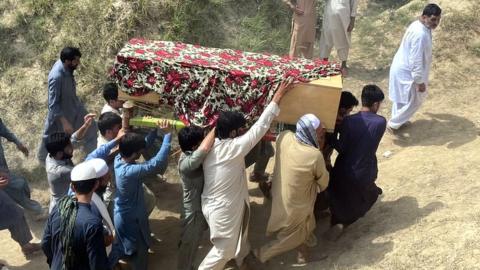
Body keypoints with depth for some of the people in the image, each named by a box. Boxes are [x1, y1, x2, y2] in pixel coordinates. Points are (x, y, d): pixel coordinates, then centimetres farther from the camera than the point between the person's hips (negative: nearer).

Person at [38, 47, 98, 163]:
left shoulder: (66, 66, -15)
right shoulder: (56, 77, -39)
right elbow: (53, 104, -32)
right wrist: (65, 122, -29)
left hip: (74, 105, 8)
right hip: (61, 111, -8)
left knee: (90, 128, 20)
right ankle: (43, 157, 47)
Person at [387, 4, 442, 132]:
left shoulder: (417, 25, 1)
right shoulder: (420, 34, -32)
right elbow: (416, 61, -28)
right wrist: (420, 81, -20)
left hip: (403, 67, 10)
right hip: (405, 71, -10)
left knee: (402, 98, 26)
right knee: (413, 101, 7)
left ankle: (397, 119, 45)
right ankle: (393, 124, 20)